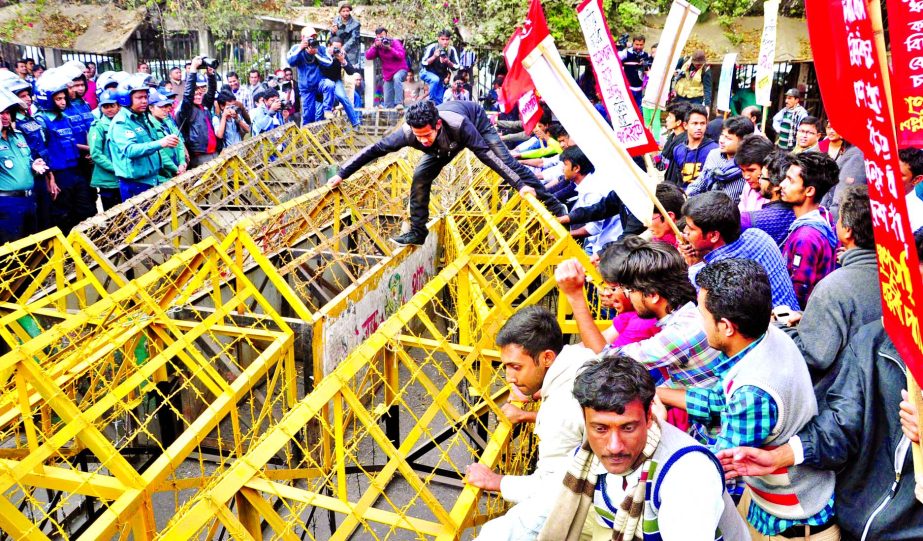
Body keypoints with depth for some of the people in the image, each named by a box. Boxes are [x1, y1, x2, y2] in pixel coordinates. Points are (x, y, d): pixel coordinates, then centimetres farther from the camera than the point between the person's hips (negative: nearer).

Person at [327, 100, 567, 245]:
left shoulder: (458, 124, -47)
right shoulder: (409, 132, -38)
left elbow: (487, 154, -42)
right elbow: (374, 149, -29)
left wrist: (520, 185, -43)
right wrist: (342, 174, -27)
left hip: (476, 120, -4)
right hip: (446, 145, 4)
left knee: (509, 163, -11)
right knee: (420, 178, -8)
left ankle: (554, 206, -2)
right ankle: (417, 233, 6)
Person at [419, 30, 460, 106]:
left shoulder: (452, 50, -13)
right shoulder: (432, 47, -23)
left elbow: (455, 67, -10)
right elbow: (424, 63, -22)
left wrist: (448, 62, -30)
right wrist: (434, 57, -37)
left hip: (441, 75, 4)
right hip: (427, 72, -4)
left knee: (440, 99, -1)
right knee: (435, 80, -35)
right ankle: (431, 102, -21)